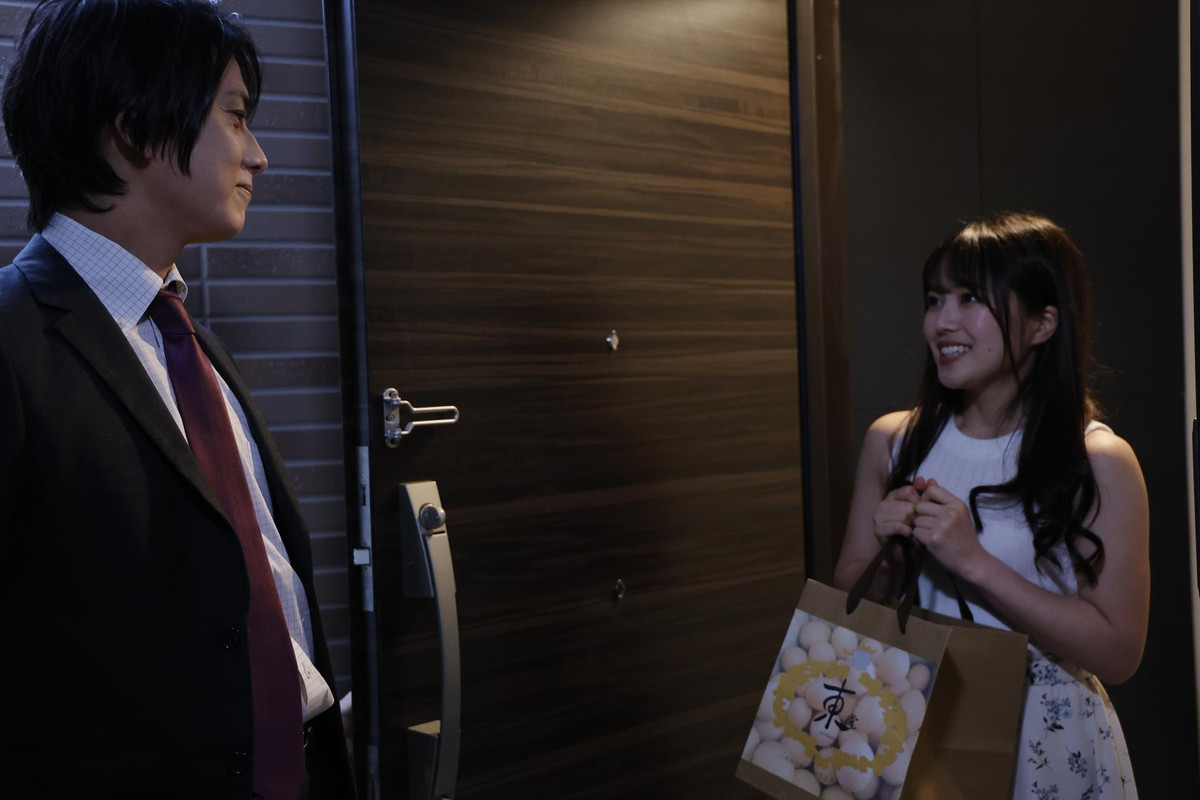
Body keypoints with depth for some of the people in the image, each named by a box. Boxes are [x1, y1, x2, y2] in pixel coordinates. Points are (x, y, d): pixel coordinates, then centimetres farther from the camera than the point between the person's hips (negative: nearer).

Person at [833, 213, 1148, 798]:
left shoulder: (1099, 462, -14)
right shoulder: (893, 442, -2)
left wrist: (973, 561, -23)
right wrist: (888, 557, -16)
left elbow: (1117, 653, -17)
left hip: (1048, 746, -3)